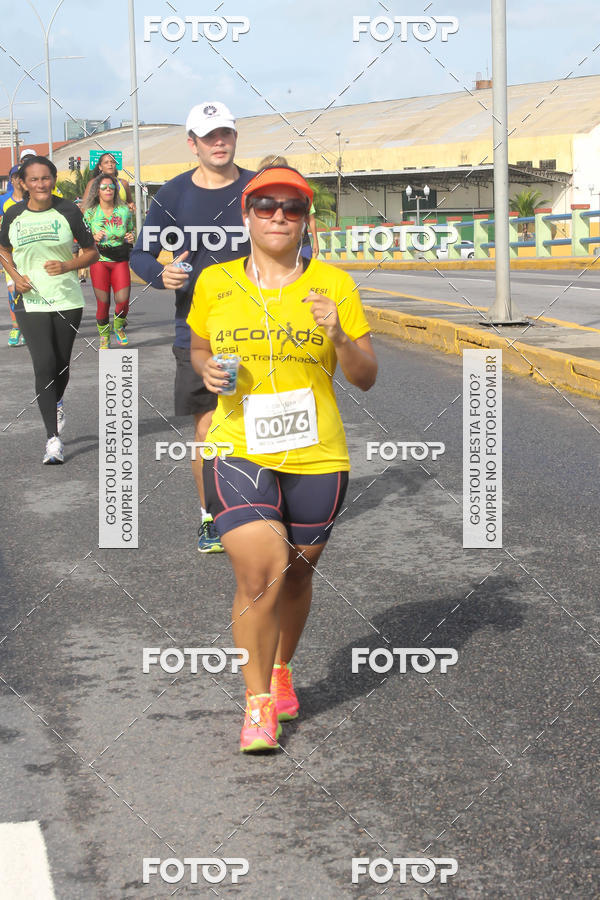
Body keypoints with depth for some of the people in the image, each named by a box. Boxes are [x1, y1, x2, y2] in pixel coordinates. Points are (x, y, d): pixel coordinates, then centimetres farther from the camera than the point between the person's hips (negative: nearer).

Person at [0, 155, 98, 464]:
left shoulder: (68, 211, -3)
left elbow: (92, 251, 4)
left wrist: (67, 266, -15)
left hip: (68, 300, 0)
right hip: (31, 302, 0)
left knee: (61, 364, 11)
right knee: (44, 365, -11)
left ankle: (57, 403, 46)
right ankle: (53, 438, -8)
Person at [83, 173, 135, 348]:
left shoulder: (124, 210, 6)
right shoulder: (90, 213, 1)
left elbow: (131, 231, 19)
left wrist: (131, 238, -4)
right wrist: (94, 238, -15)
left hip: (120, 260, 1)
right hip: (99, 261, -1)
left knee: (123, 300, -9)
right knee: (103, 303, -2)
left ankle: (119, 327, 22)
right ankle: (104, 337, 19)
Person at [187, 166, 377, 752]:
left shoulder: (333, 284, 2)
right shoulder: (214, 283, 5)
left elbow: (366, 378, 4)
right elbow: (198, 349, 21)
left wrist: (337, 338, -16)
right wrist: (207, 370, -2)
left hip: (316, 456, 1)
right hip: (237, 451, -1)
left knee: (296, 573, 14)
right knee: (258, 573, -15)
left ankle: (281, 671, 41)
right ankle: (257, 702, 2)